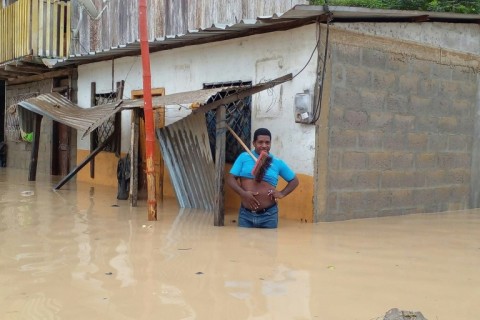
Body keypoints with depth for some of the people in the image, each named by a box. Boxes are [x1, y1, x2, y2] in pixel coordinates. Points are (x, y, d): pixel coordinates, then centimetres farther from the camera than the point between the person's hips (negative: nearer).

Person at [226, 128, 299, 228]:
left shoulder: (277, 162, 5)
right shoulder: (243, 157, 3)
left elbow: (294, 180, 15)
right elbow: (230, 178, 0)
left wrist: (282, 193, 0)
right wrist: (243, 193, -16)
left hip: (269, 215, 0)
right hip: (245, 214, 0)